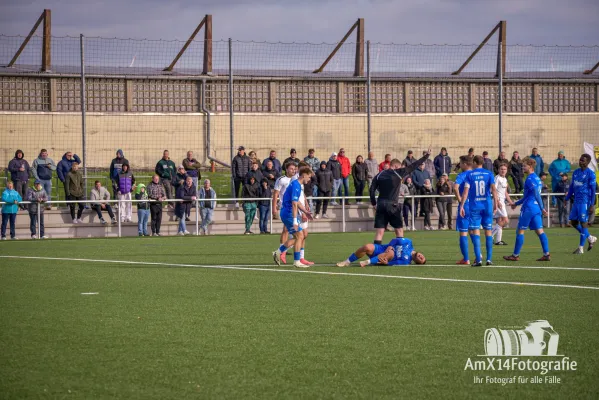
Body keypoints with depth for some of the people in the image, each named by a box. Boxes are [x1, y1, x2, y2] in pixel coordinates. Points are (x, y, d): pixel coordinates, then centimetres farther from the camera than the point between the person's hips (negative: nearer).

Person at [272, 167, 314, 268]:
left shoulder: (297, 184, 15)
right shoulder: (296, 185, -18)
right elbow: (294, 204, -23)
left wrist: (305, 211, 20)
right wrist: (295, 221, -25)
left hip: (287, 213, 10)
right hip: (288, 214, -10)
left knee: (297, 237, 14)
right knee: (299, 236, -6)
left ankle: (278, 252, 17)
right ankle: (297, 262, -2)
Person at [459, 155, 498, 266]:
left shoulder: (470, 175, 1)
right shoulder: (489, 173, 3)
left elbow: (466, 191, -4)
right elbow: (493, 189, -5)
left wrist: (461, 206, -2)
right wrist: (495, 203, -1)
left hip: (474, 207, -2)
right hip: (487, 205, 2)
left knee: (475, 231, -1)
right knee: (488, 231, 9)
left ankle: (478, 258, -12)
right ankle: (489, 258, 8)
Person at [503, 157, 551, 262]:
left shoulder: (530, 179, -13)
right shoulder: (536, 178, 17)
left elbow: (536, 194, -20)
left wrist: (542, 208, -19)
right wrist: (516, 203, 31)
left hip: (528, 209, -9)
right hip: (536, 209, 9)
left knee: (520, 231, 0)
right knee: (539, 231, 4)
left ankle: (515, 255, 6)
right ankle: (546, 254, -3)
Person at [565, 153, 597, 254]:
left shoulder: (590, 174, -9)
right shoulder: (576, 172, 13)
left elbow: (593, 190, -10)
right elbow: (572, 187, 20)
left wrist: (592, 204, -15)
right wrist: (567, 199, 16)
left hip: (585, 201, -8)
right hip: (576, 201, 8)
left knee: (583, 223, -5)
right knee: (573, 222, 9)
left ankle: (581, 248, -2)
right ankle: (590, 238, 25)